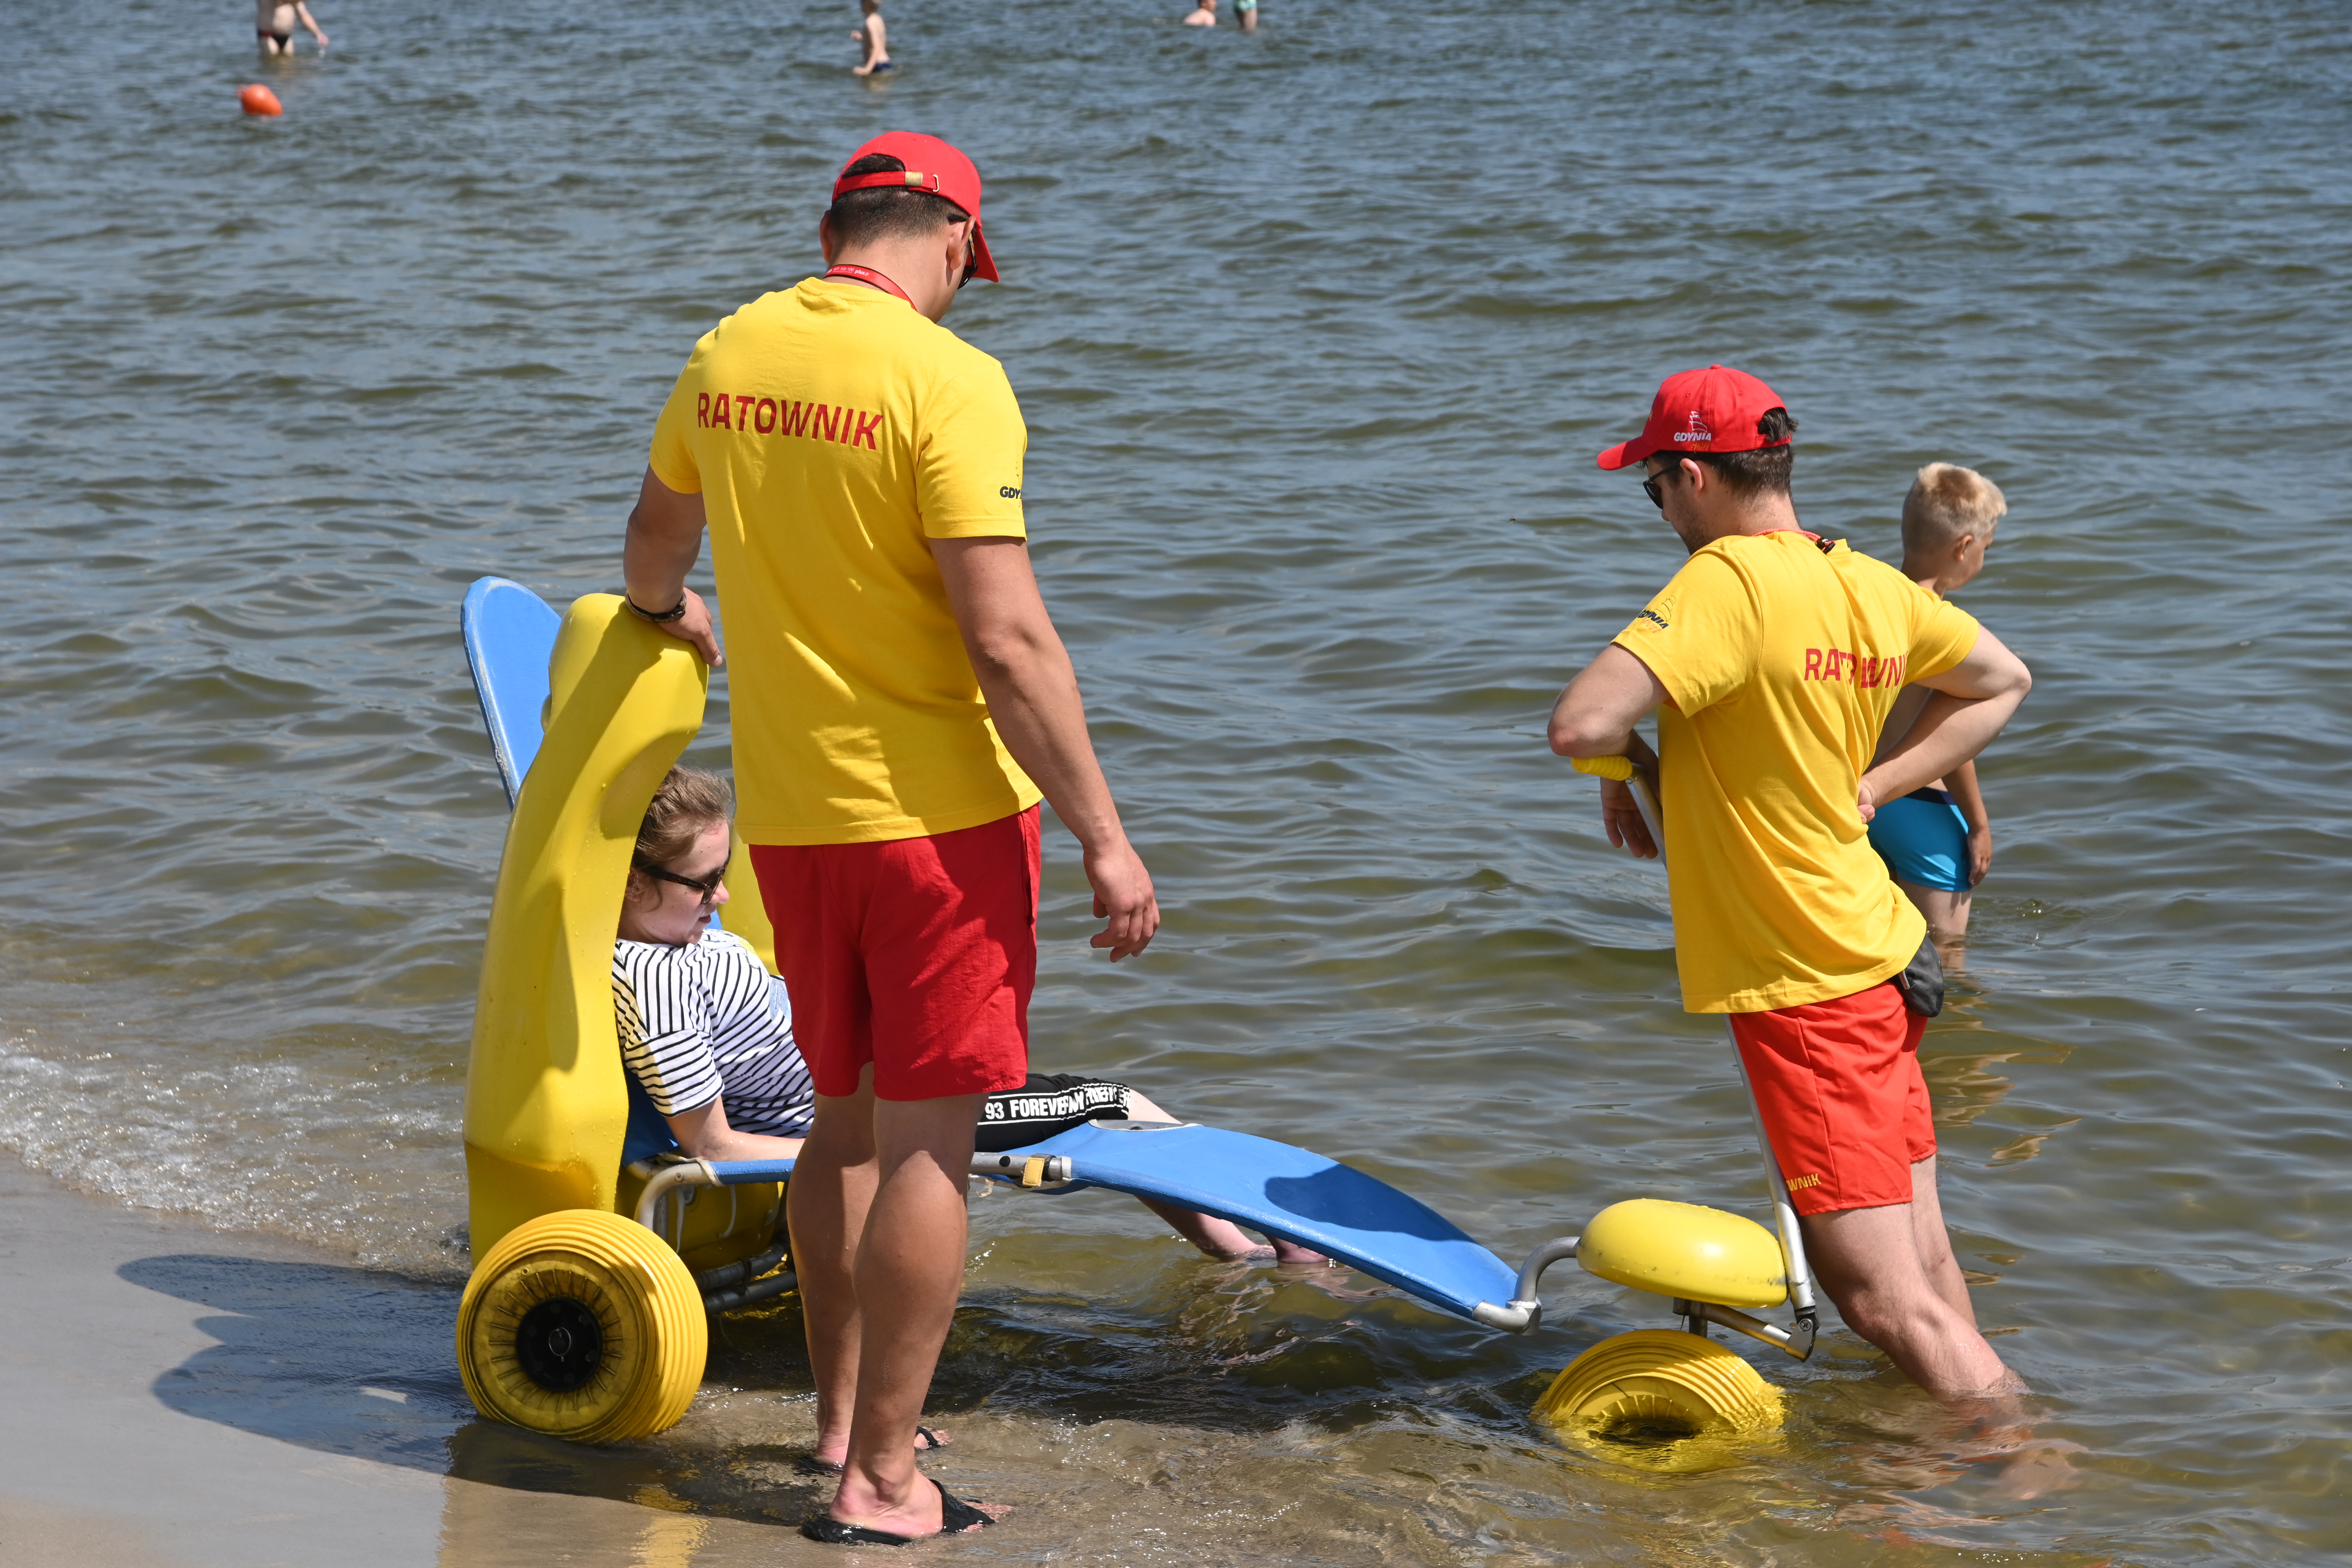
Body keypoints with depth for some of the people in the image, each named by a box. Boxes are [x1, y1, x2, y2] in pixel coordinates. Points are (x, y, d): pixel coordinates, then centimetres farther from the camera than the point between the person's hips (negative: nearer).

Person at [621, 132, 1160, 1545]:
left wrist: (669, 612, 49)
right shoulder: (948, 381, -16)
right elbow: (1008, 643, -20)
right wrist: (1104, 836, -14)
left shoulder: (727, 356, 6)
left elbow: (656, 539, 26)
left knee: (850, 1120, 21)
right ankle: (882, 1481, 4)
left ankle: (845, 1411, 33)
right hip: (941, 808, -7)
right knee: (927, 1143, 0)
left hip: (793, 815, 7)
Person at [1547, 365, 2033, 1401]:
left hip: (1804, 992, -9)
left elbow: (1580, 725, -30)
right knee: (1924, 1275, 16)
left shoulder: (1728, 581, -20)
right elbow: (2002, 683, 22)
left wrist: (1627, 760, -6)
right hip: (1881, 956, 9)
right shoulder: (1874, 588, 4)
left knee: (1886, 1299, -7)